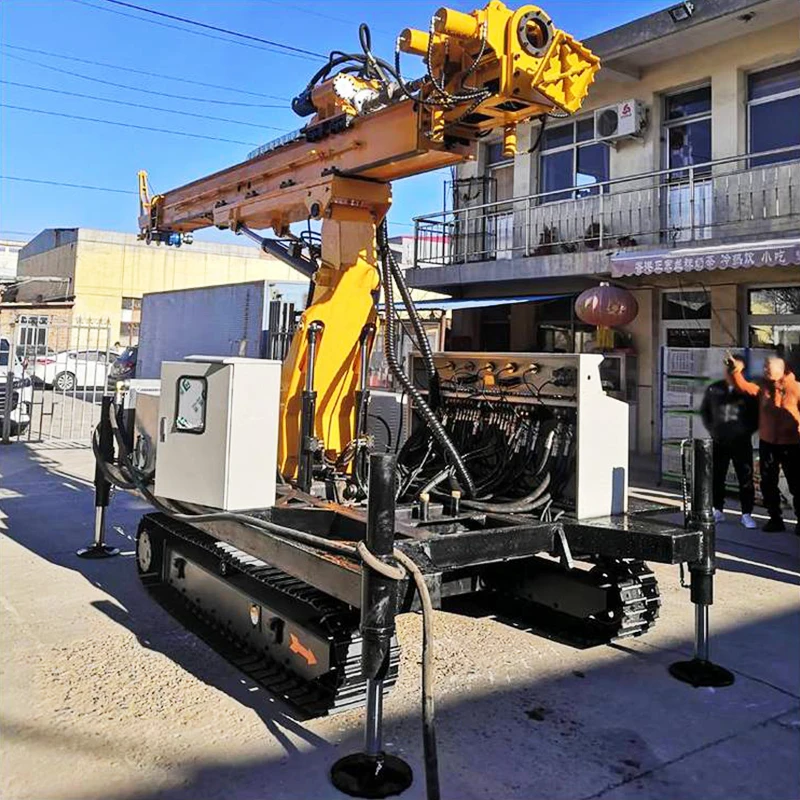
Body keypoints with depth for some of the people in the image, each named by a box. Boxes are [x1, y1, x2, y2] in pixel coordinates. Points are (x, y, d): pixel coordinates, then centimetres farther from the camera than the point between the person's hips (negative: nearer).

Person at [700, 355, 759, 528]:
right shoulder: (714, 390, 4)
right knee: (716, 478, 8)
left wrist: (747, 431, -6)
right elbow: (704, 411, 14)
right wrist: (712, 429, 4)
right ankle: (718, 511, 21)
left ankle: (746, 514, 8)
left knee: (746, 479, -2)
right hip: (719, 443, 2)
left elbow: (757, 415, 4)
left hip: (742, 443, -2)